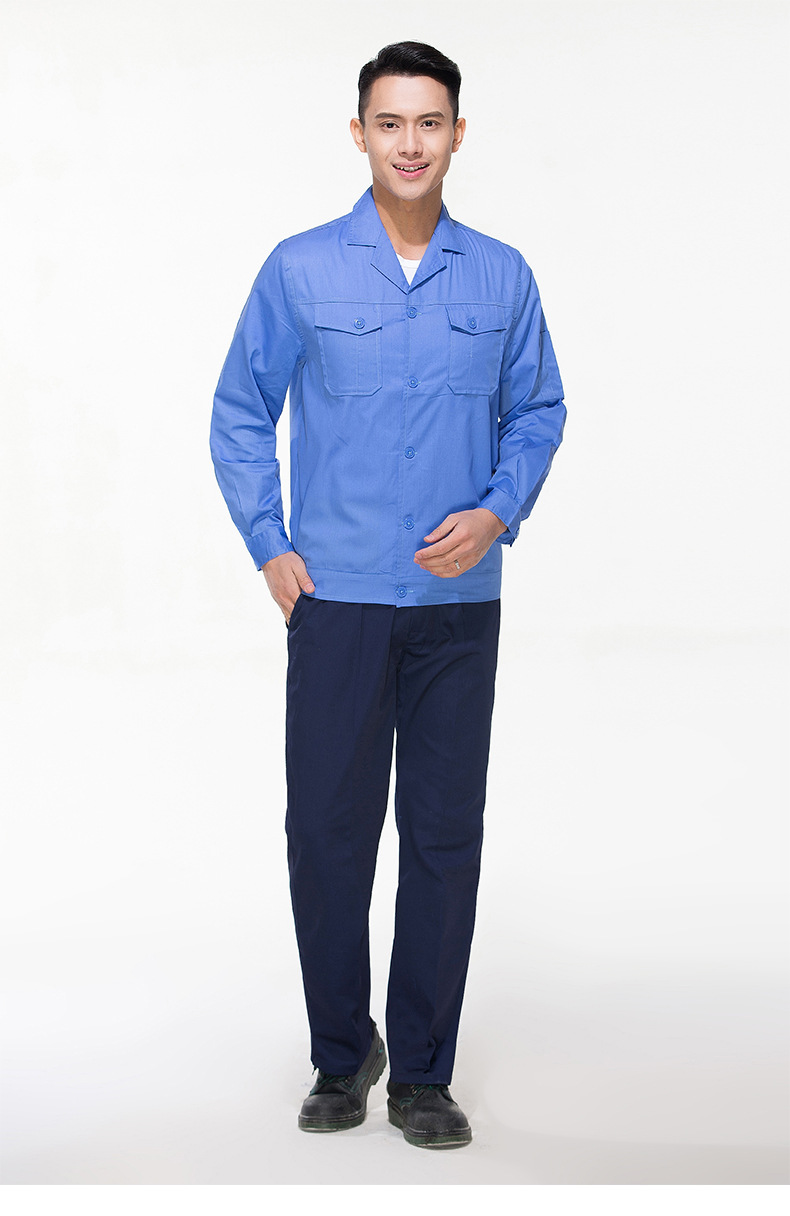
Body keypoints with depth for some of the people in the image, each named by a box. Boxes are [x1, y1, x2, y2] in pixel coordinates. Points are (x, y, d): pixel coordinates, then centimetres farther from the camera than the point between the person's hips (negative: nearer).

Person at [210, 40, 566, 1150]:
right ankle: (340, 1053, 21)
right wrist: (268, 546, -1)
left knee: (446, 834, 4)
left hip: (459, 601, 1)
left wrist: (498, 512, -6)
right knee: (327, 829, 2)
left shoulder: (502, 277, 5)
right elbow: (240, 413, 7)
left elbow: (537, 412, 11)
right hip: (337, 597, -1)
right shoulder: (301, 269, 1)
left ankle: (423, 1073, 16)